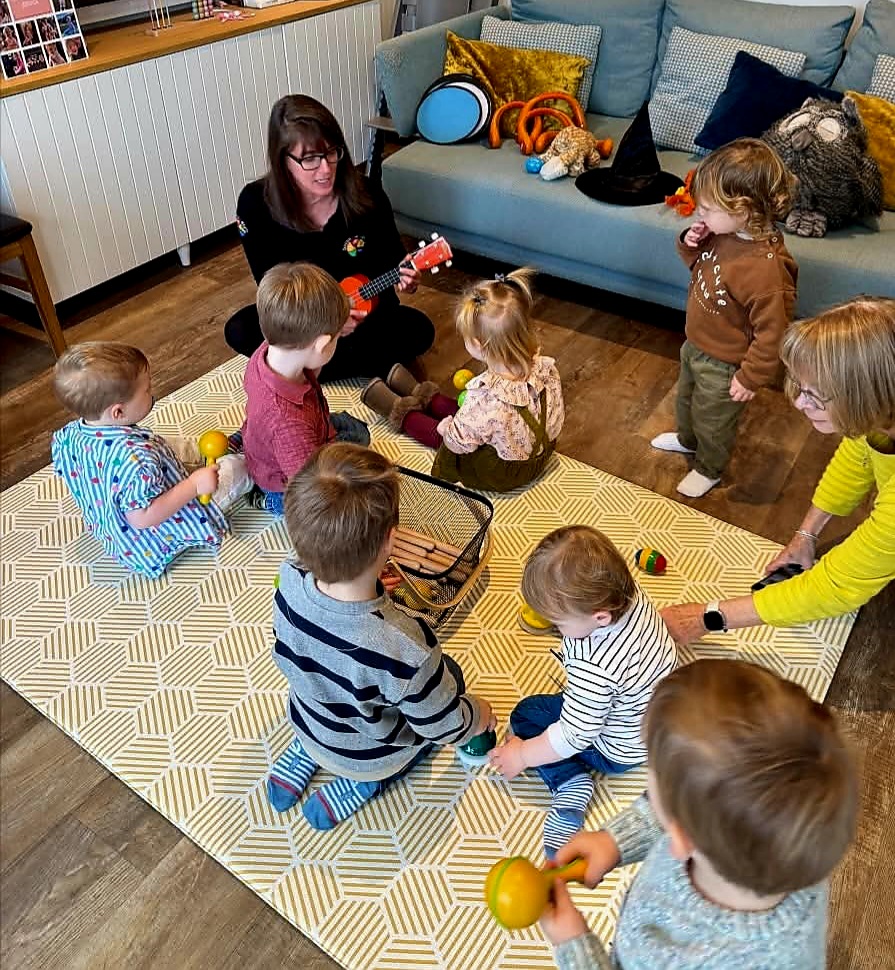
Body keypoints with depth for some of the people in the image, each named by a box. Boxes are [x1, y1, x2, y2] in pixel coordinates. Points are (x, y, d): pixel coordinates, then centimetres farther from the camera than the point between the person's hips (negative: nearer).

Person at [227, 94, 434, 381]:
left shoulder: (366, 195, -15)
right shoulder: (256, 203, -16)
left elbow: (391, 257, -2)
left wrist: (402, 275, -27)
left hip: (366, 311, 1)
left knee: (419, 330, -27)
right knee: (239, 330, -28)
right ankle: (367, 364, -19)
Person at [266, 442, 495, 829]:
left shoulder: (290, 585, -29)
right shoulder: (405, 650, -44)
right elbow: (443, 726, -24)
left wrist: (368, 586, 5)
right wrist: (479, 715, -2)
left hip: (309, 726, 4)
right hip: (371, 756, -4)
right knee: (448, 674, 18)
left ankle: (303, 756, 20)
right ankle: (362, 784, 10)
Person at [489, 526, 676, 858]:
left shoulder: (594, 669, -43)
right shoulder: (629, 593, -21)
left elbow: (575, 735, -28)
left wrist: (522, 755, -13)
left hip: (620, 750, -8)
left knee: (526, 715, -1)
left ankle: (570, 782, -10)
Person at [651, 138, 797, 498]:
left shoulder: (765, 268, -37)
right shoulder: (723, 234, -13)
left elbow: (771, 333, -29)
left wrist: (752, 378, -20)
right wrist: (691, 245, -13)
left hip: (722, 364, -8)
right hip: (695, 343, 8)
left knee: (713, 420, 18)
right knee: (686, 398, 33)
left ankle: (708, 469, 46)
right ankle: (688, 439, 62)